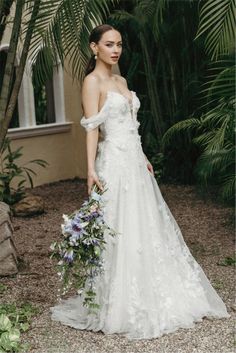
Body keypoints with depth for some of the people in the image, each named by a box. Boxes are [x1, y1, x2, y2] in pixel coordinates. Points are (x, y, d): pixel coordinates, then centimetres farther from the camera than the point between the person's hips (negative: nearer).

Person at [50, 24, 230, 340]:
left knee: (147, 227, 14)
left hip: (135, 161, 9)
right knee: (120, 233, -3)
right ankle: (121, 307, 10)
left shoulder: (121, 81, 16)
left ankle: (152, 298, 29)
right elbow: (92, 128, -17)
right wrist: (91, 169, -25)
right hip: (115, 163, -9)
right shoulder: (92, 81, -8)